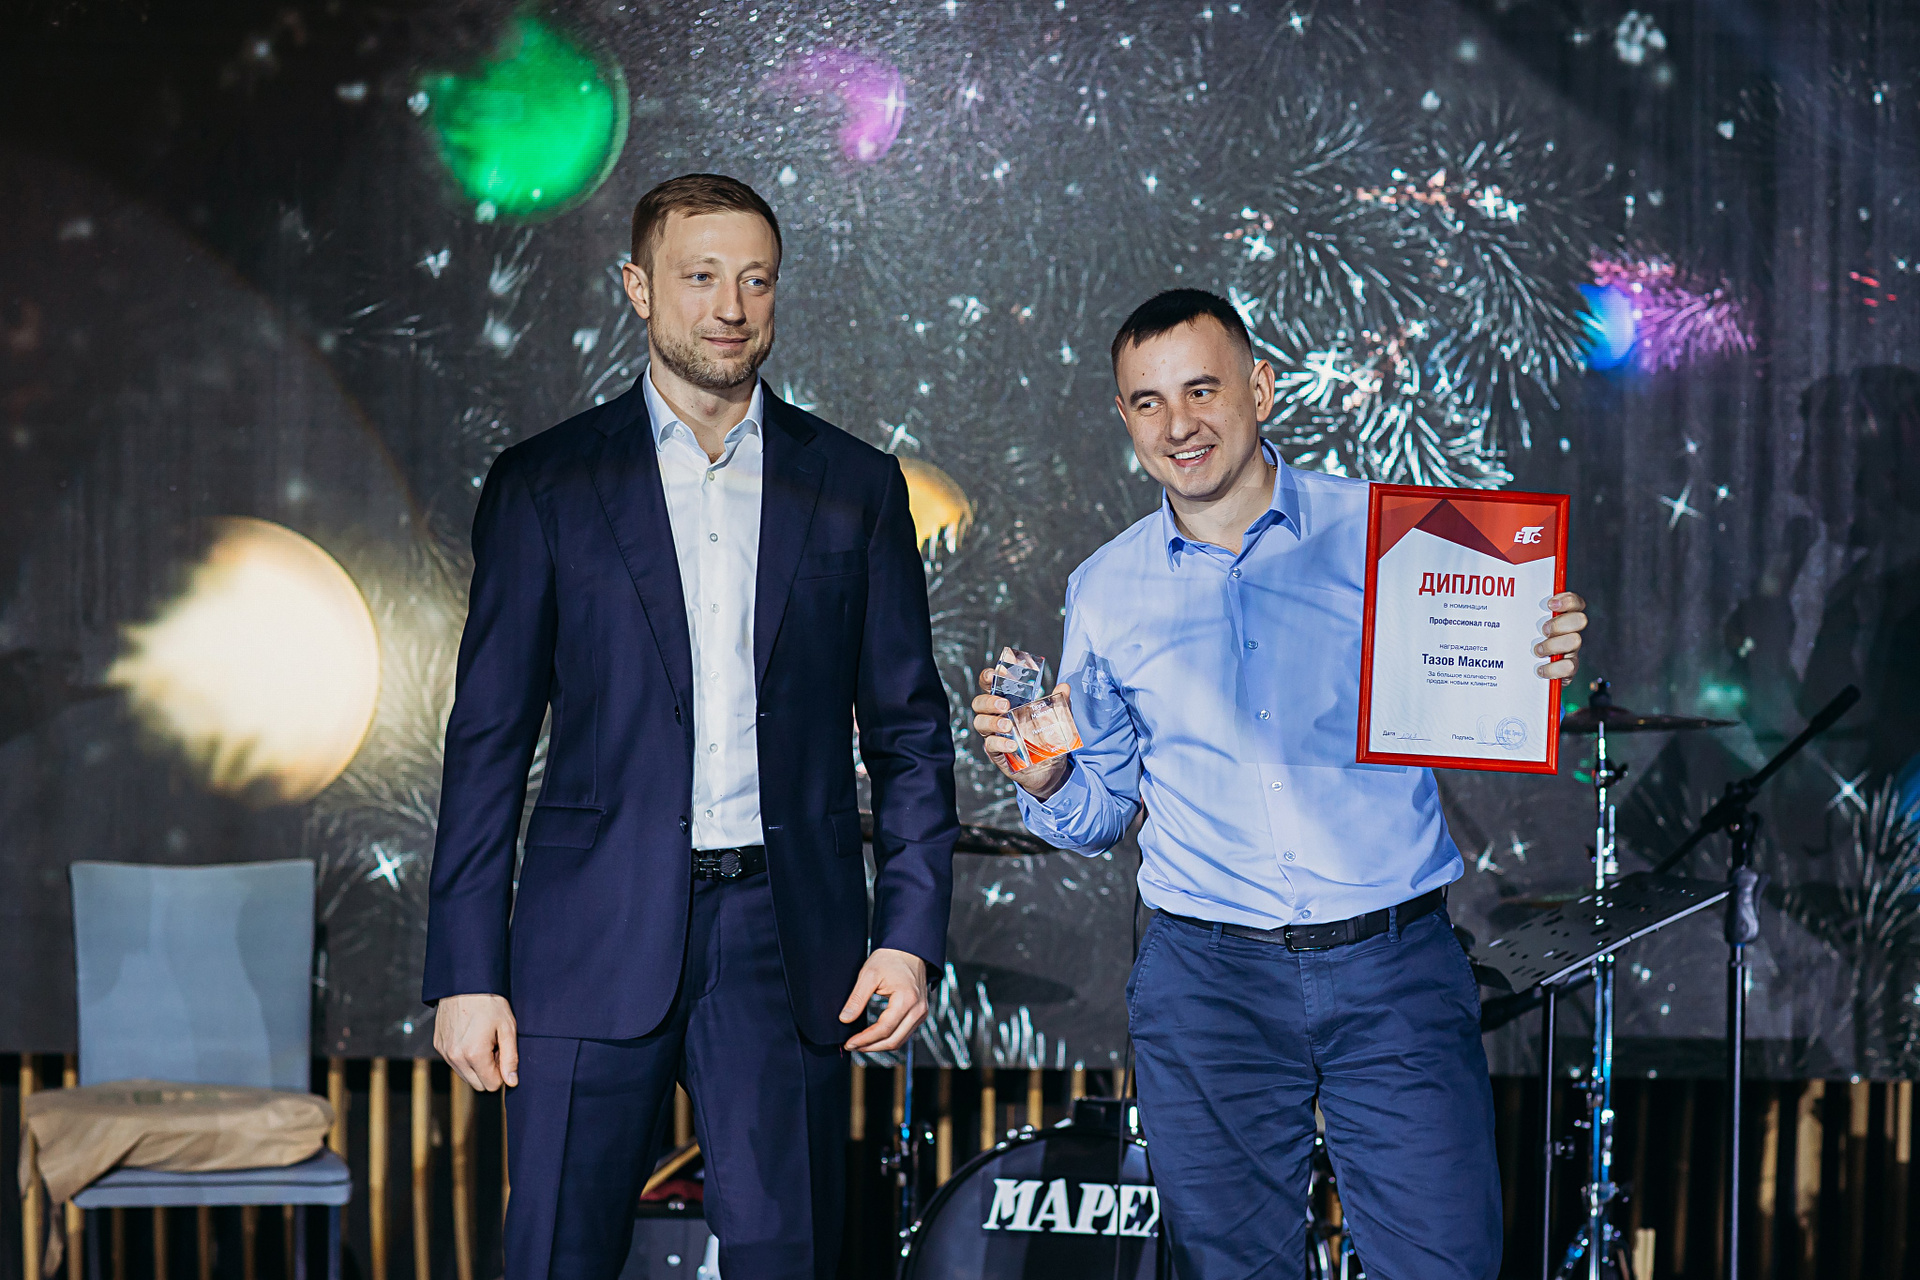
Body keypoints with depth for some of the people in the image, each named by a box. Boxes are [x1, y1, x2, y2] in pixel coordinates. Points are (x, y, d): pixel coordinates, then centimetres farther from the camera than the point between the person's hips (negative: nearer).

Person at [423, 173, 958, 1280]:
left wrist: (912, 934, -1)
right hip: (596, 940, -1)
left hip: (788, 941, 1)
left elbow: (910, 732, 10)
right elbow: (489, 740, 4)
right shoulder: (542, 485, 6)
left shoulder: (856, 486, 9)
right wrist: (467, 971, -2)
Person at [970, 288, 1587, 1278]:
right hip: (1207, 979, 2)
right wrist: (1046, 778, -7)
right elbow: (1100, 814, 14)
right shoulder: (1105, 592, 7)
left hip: (1396, 971, -1)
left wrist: (1533, 670, -13)